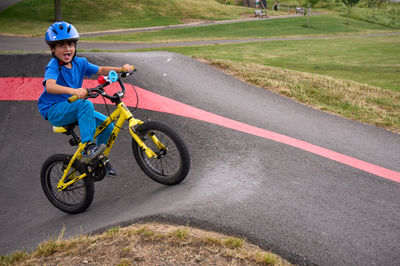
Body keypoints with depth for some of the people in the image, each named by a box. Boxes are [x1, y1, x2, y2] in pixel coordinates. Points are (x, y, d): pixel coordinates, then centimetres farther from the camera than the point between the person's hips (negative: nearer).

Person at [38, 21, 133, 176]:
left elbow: (100, 70, 8)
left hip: (73, 109, 7)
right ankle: (88, 147, -31)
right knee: (85, 104, -34)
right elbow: (49, 86, -36)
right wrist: (72, 90, -54)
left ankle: (99, 158, 17)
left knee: (107, 125, -4)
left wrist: (120, 69, -9)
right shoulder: (53, 66, -18)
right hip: (54, 110, -7)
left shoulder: (79, 62, 3)